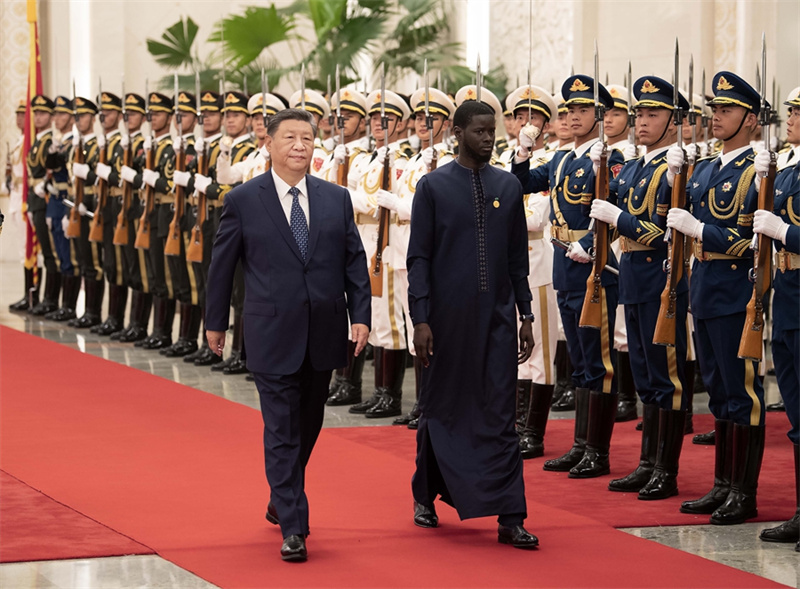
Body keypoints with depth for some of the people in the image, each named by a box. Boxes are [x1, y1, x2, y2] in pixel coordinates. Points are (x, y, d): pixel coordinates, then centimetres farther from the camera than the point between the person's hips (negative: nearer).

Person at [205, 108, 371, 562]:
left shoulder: (337, 199, 6)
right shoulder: (243, 201, -2)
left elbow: (355, 261, 7)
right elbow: (223, 265, 4)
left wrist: (361, 315, -2)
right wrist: (216, 321, 8)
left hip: (324, 334, 4)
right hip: (273, 334, -4)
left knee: (308, 426, 16)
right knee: (283, 431, -5)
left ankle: (281, 501, 37)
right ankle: (293, 527, -3)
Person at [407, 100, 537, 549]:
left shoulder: (509, 187, 7)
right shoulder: (434, 187, -2)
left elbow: (518, 257, 11)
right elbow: (419, 257, -3)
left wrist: (526, 315, 7)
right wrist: (421, 319, -9)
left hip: (496, 318, 2)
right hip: (447, 318, -2)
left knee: (500, 415, -3)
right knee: (441, 409, 12)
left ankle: (510, 518, -6)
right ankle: (427, 496, 31)